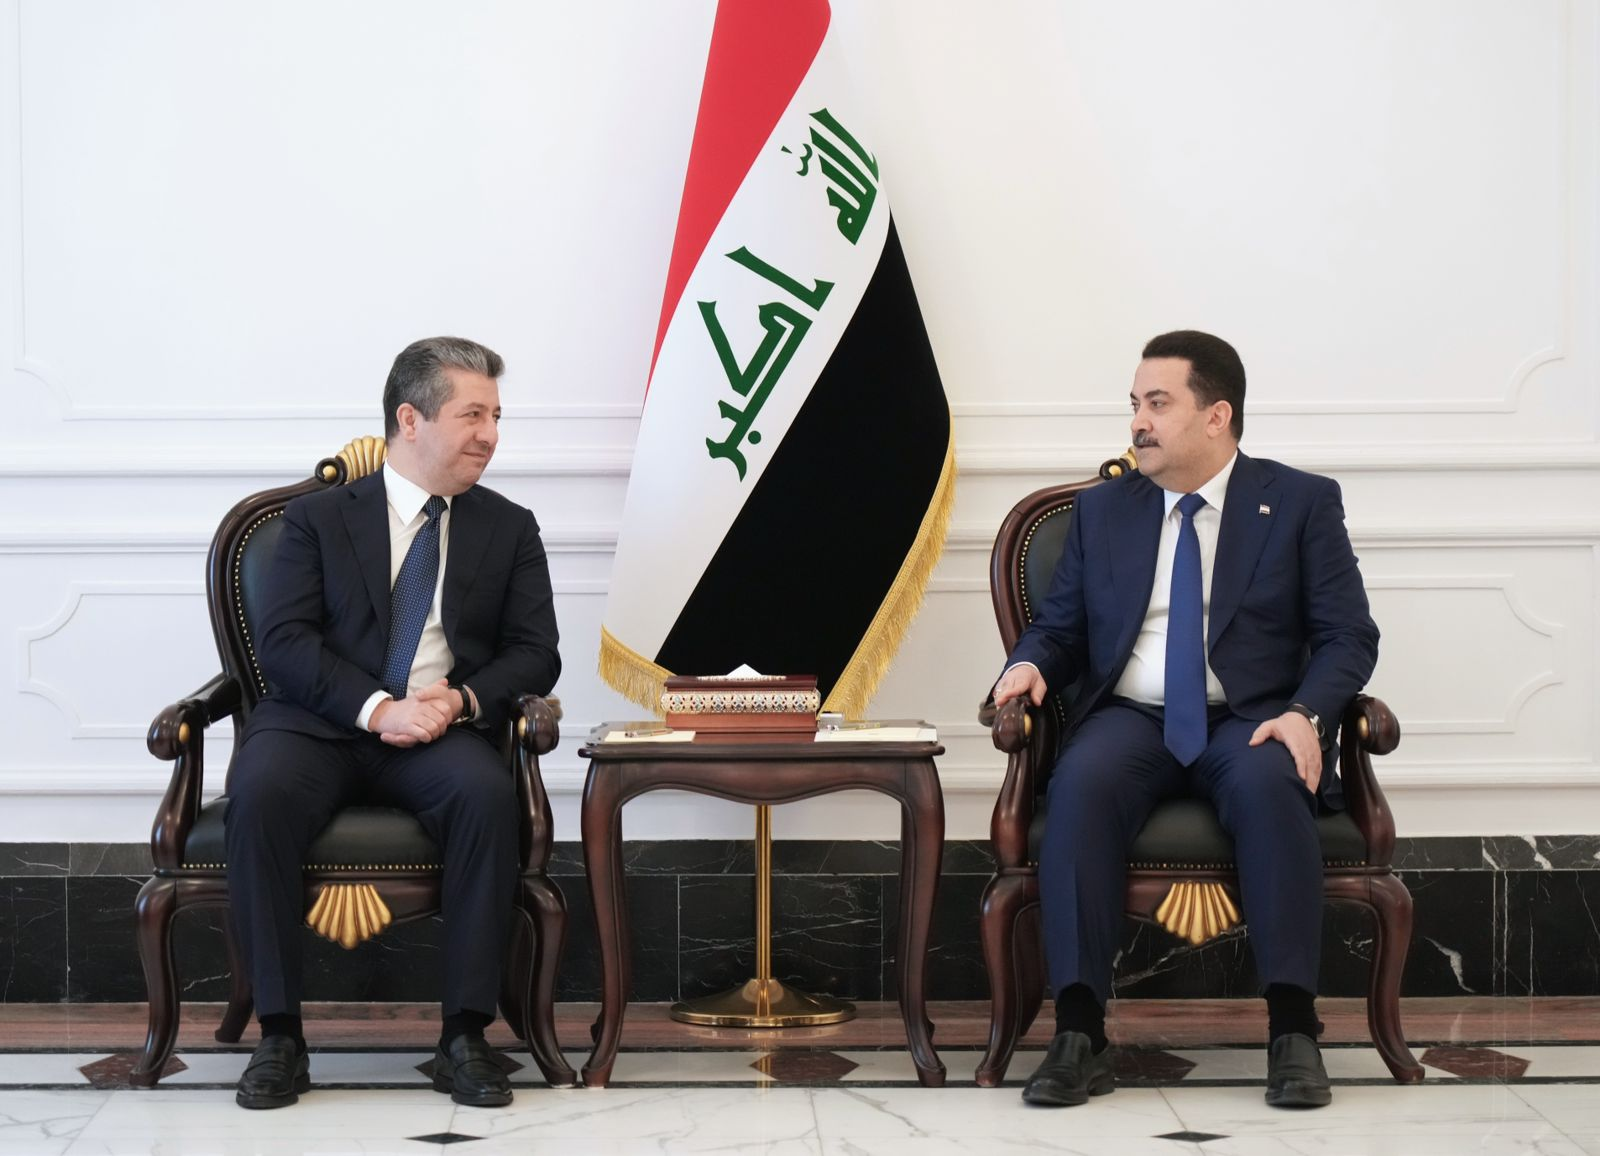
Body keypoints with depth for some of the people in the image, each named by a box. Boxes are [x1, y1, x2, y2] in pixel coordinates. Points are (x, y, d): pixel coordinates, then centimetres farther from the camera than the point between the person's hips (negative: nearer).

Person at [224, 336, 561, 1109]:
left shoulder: (510, 529, 15)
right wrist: (377, 709, -18)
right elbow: (283, 642, -2)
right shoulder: (319, 518, 9)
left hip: (445, 731, 1)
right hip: (322, 725, -1)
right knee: (259, 793, -34)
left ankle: (464, 1036, -27)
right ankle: (279, 1035, -25)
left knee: (488, 794, -34)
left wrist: (461, 700, -14)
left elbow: (534, 655, 8)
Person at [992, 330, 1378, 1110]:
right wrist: (1031, 663, -7)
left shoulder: (1301, 503, 8)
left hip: (1249, 723, -2)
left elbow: (1348, 636, 1)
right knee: (1082, 783, -33)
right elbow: (1059, 627, 18)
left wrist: (1306, 713, -18)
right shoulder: (1102, 509, 17)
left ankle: (1292, 1031, -35)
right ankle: (1079, 1034, -35)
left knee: (1268, 782, -38)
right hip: (1130, 719, 2)